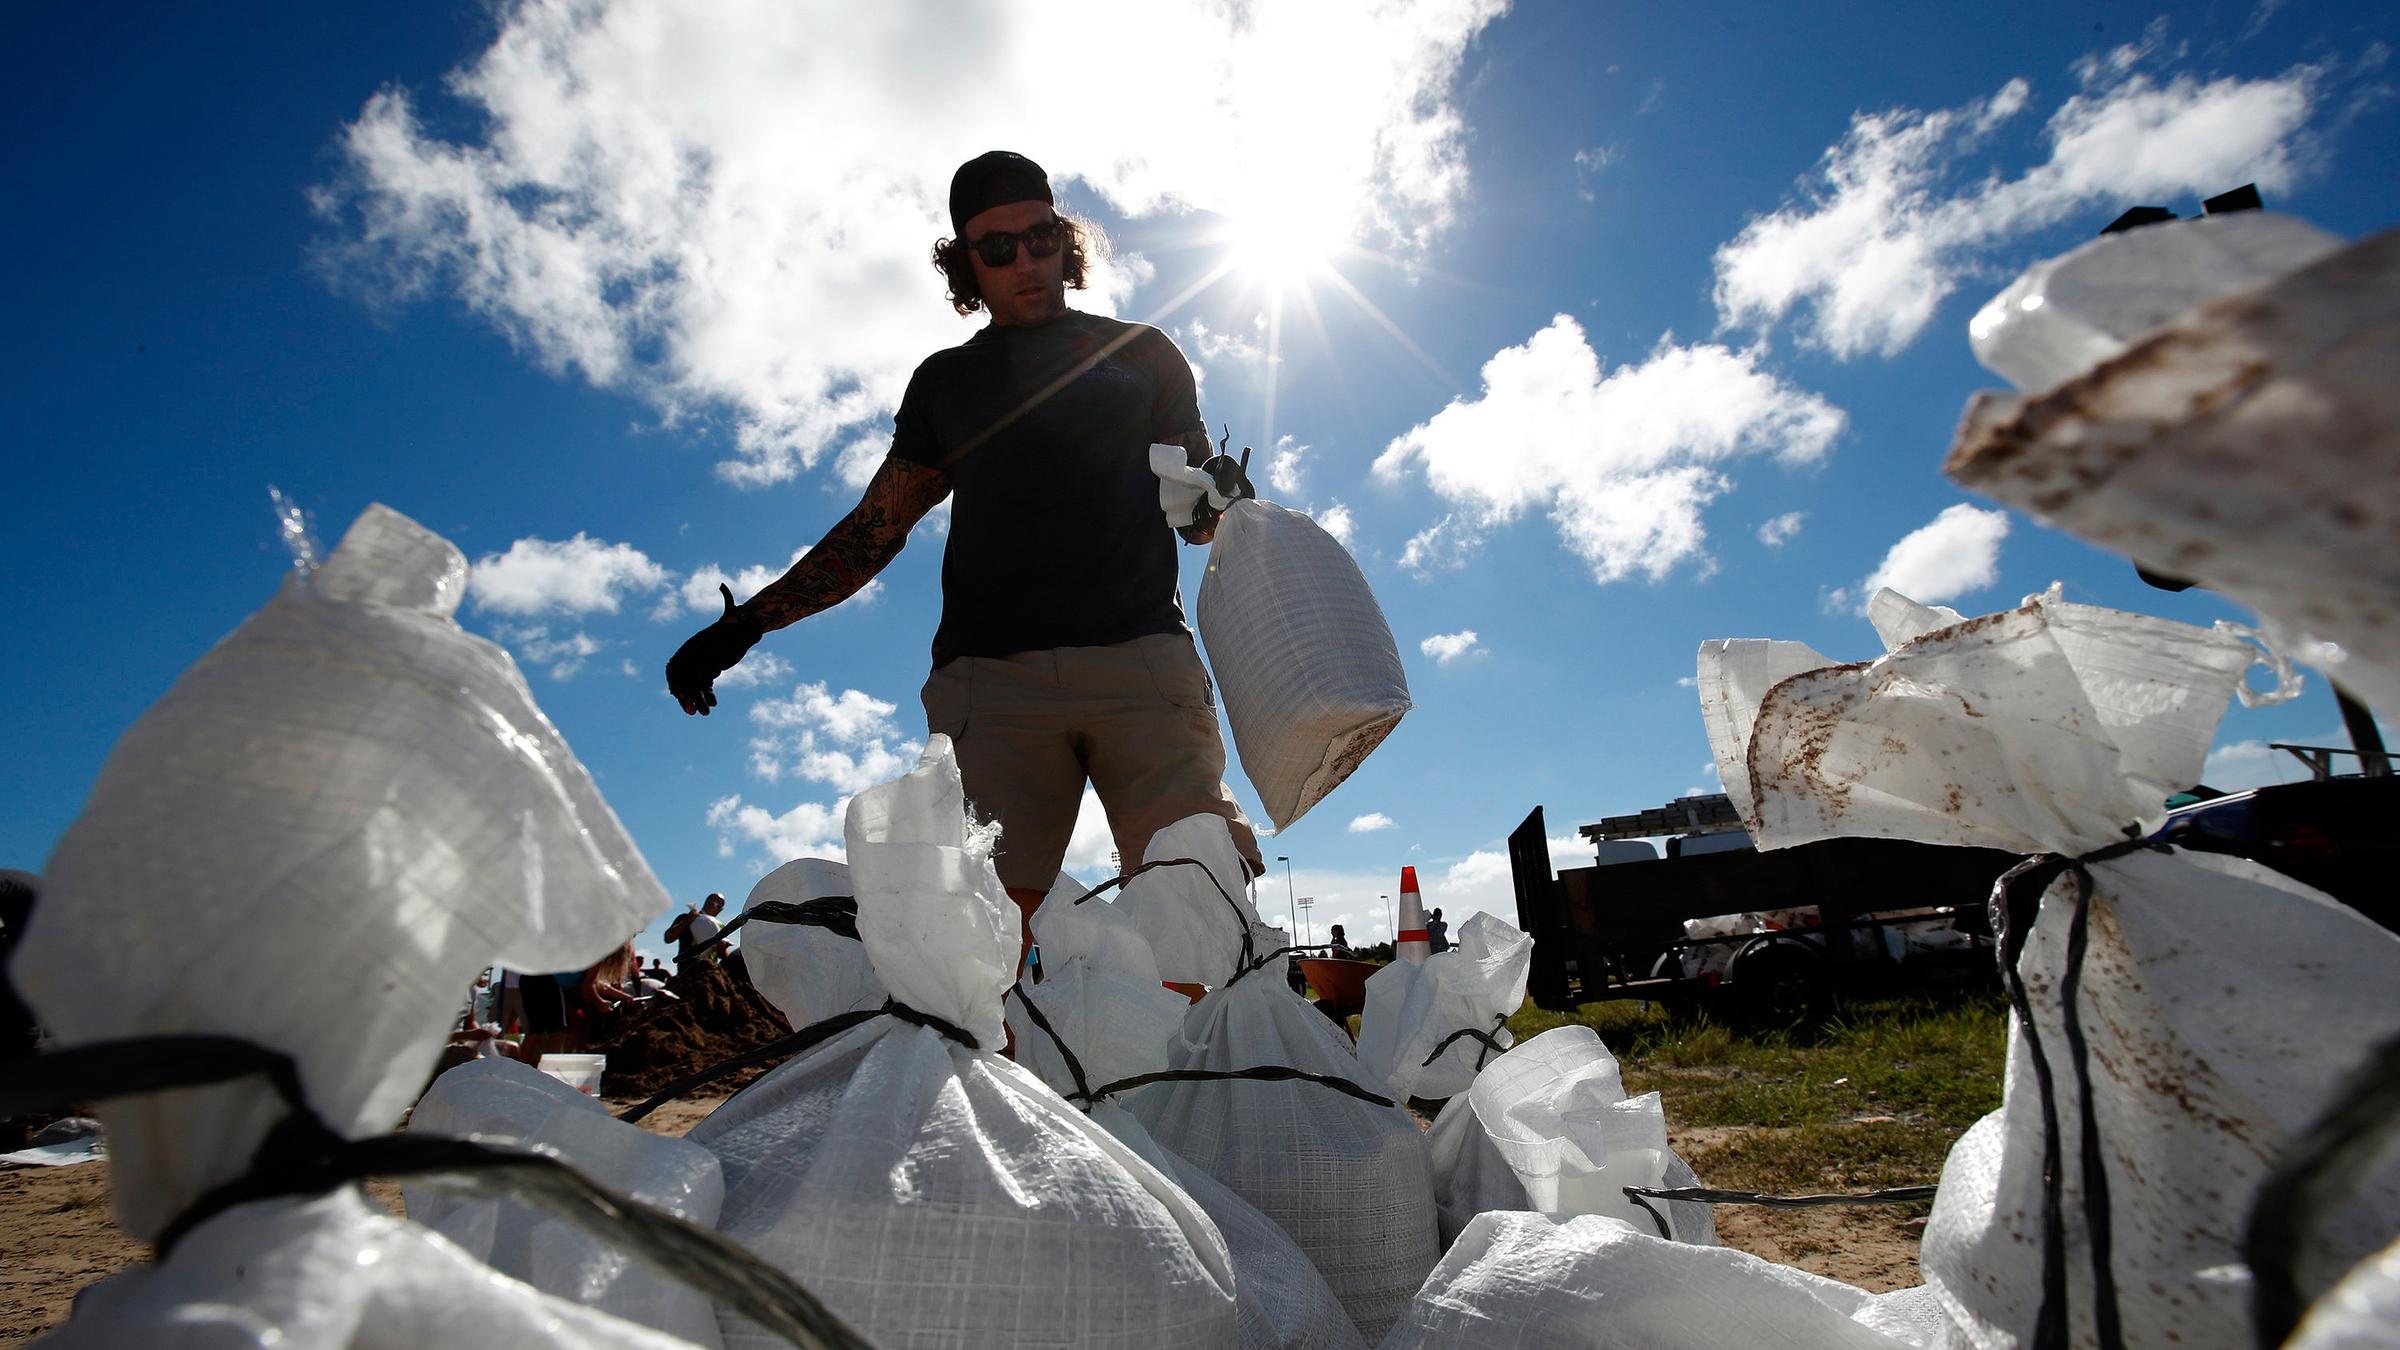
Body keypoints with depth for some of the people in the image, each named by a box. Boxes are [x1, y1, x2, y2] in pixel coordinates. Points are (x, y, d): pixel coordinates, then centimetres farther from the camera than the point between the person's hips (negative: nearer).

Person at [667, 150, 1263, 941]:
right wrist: (744, 623, 18)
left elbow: (1199, 510, 19)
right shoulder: (946, 381, 25)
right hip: (992, 672, 1)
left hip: (1140, 659, -1)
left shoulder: (1139, 353, 21)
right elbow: (874, 529, 25)